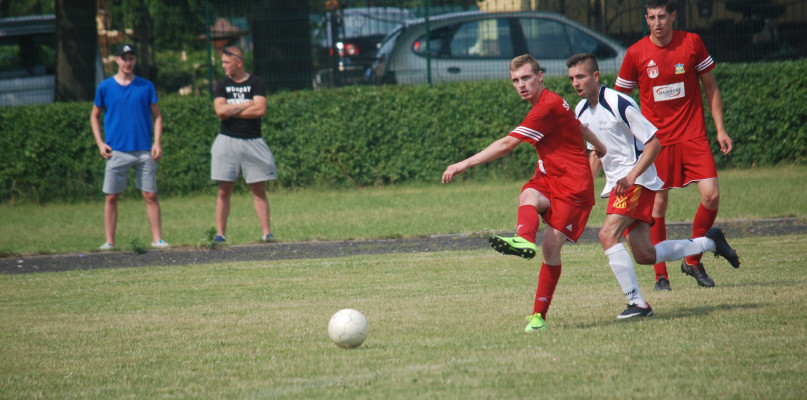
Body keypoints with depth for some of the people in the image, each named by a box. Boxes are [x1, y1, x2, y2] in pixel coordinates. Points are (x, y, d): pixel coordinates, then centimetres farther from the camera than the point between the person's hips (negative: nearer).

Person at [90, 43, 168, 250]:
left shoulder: (146, 86, 7)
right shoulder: (105, 87, 6)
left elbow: (156, 115, 10)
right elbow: (94, 116, 15)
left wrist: (157, 142, -3)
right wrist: (100, 143, 3)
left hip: (144, 151, 0)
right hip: (116, 151, 0)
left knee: (151, 195, -1)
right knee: (112, 197, -1)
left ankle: (157, 239, 2)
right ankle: (109, 241, 3)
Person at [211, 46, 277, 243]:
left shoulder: (256, 83, 2)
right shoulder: (223, 85, 8)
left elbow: (260, 109, -12)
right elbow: (220, 110, -8)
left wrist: (232, 111, -8)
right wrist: (247, 105, -7)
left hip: (252, 142, -1)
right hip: (228, 141, 1)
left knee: (259, 190, 0)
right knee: (224, 190, -1)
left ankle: (266, 233, 0)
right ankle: (220, 233, 0)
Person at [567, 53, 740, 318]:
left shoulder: (618, 103, -17)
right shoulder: (581, 111, 8)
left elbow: (654, 143, -16)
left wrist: (631, 177, -24)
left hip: (637, 181, -8)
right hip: (617, 184, 8)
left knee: (608, 235, -23)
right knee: (644, 255, 4)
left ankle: (637, 303, -20)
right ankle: (710, 242, 22)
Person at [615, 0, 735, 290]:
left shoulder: (692, 43, -1)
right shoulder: (635, 54, -3)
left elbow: (711, 88, 9)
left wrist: (720, 129, 5)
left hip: (693, 136, 1)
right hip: (656, 140, -1)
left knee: (711, 196, -11)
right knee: (657, 205, -2)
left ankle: (693, 261, 9)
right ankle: (660, 275, 9)